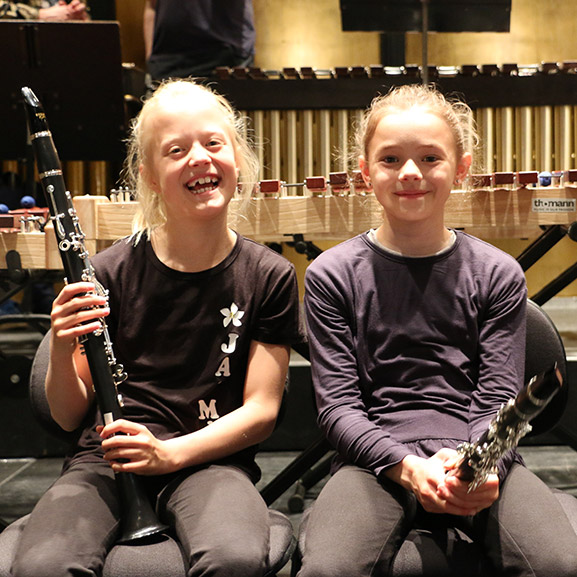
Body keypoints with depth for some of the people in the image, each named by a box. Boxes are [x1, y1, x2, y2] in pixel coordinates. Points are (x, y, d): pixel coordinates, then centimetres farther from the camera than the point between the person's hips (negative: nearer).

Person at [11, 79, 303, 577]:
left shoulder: (269, 277, 3)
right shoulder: (111, 272, 2)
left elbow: (261, 410, 1)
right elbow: (70, 417, 7)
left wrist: (170, 453, -14)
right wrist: (62, 349, -14)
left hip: (208, 457, 0)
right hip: (105, 459, 1)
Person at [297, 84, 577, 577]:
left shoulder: (498, 274, 10)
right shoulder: (332, 275, 7)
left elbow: (499, 399, 4)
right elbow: (337, 405, 1)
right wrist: (407, 467, -18)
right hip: (376, 456, -1)